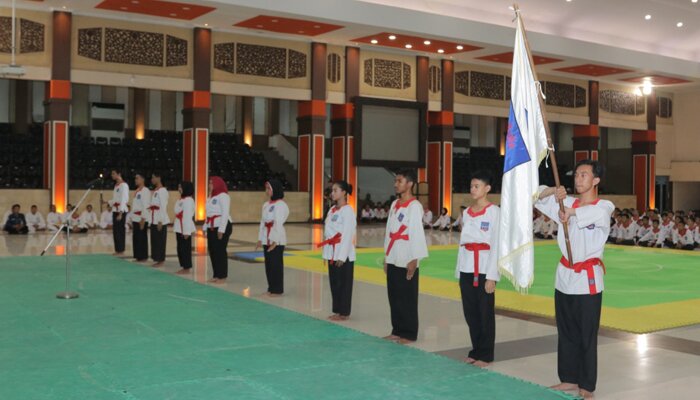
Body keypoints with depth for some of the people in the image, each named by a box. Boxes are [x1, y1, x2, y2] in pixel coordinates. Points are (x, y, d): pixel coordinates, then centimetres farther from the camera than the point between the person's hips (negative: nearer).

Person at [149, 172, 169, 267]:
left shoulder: (162, 191, -13)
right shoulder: (155, 191, 15)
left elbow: (163, 206, -17)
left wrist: (160, 221, -18)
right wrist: (151, 219, 14)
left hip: (160, 220, -9)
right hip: (154, 219, 9)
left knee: (160, 240, -2)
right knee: (154, 240, 11)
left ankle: (161, 260, 5)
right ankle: (157, 259, 17)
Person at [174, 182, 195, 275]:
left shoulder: (188, 200, -16)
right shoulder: (181, 200, 15)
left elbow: (188, 216, -20)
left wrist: (187, 231, -22)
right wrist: (177, 229, 17)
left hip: (185, 228, -10)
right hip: (179, 228, 10)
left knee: (185, 248, -3)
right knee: (180, 248, 13)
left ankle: (187, 268, 4)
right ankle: (183, 267, 21)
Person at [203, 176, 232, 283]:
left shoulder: (223, 196, -11)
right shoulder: (211, 196, 17)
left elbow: (225, 213, -17)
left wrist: (221, 230, -21)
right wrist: (205, 227, 15)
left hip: (222, 227, -9)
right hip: (212, 228, 9)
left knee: (220, 251, -6)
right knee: (212, 251, 9)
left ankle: (223, 277, 2)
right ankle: (216, 275, 18)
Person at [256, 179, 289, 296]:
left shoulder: (281, 205, -11)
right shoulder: (266, 204, 13)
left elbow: (278, 223, -17)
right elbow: (262, 222, 15)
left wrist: (275, 241, -21)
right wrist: (260, 239, 12)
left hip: (277, 238, -8)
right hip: (267, 238, 8)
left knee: (276, 263, -2)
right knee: (268, 263, 12)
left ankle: (277, 290, 7)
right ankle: (271, 288, 22)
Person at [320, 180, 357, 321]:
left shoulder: (348, 210, -13)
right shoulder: (332, 210, 12)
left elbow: (347, 234, -17)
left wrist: (342, 256, -19)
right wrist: (326, 253, 12)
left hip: (344, 254, -8)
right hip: (332, 253, 8)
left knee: (344, 283, 0)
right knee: (334, 282, 12)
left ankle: (344, 313, 9)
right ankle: (337, 311, 21)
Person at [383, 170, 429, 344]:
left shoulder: (414, 206, -11)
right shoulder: (395, 204, 13)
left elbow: (417, 233, -15)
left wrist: (414, 260, -17)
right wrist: (386, 256, 16)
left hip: (407, 260, -8)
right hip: (393, 259, 8)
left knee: (407, 298, 0)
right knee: (394, 297, 12)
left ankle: (409, 334, 9)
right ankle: (397, 331, 22)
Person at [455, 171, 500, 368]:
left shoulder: (494, 212, -7)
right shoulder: (467, 213, 11)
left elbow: (496, 245, -10)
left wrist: (491, 276, -14)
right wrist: (459, 271, 12)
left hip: (484, 268, -6)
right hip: (466, 268, 6)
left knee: (485, 313, 3)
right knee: (470, 313, 11)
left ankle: (485, 355, 15)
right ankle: (476, 350, 25)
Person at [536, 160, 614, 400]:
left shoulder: (604, 206, -7)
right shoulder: (567, 203, 9)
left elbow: (599, 213, -32)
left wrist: (570, 212, -23)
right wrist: (553, 191, -9)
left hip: (588, 280, -5)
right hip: (564, 276, 6)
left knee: (587, 336, 2)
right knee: (566, 333, 14)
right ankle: (570, 379, 27)